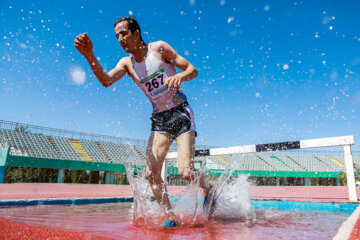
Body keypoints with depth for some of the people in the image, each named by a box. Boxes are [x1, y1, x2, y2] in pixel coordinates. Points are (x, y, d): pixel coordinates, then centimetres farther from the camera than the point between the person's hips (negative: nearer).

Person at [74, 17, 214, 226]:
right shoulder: (126, 63, 8)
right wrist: (89, 55, -26)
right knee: (151, 173, -8)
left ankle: (208, 190, 18)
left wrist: (180, 76, -26)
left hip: (181, 113, -4)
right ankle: (171, 216, 10)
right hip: (159, 118, 5)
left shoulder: (159, 48, -3)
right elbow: (106, 80, -12)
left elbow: (193, 70, -3)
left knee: (185, 172, -15)